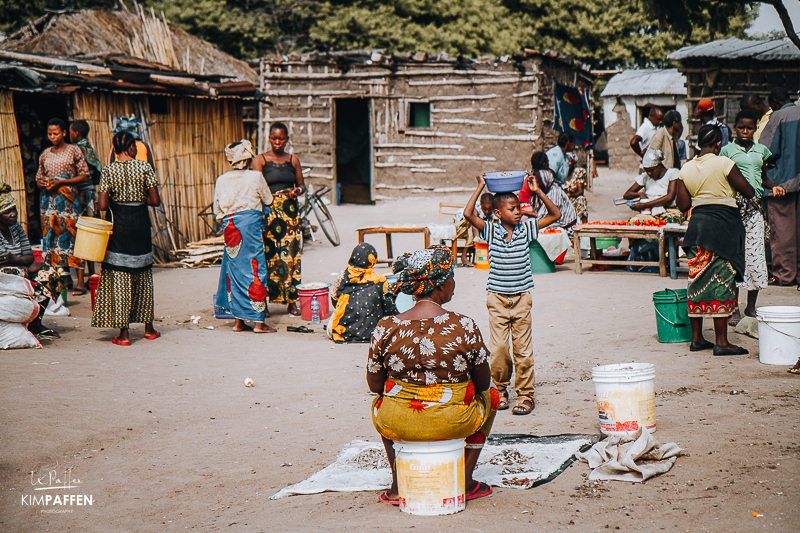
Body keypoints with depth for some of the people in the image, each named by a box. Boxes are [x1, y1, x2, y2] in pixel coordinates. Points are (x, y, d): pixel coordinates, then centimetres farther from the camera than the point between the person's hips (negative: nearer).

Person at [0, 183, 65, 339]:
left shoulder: (17, 228, 11)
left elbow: (29, 256, 7)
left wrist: (15, 259, -17)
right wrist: (27, 268, -22)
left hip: (19, 272, 7)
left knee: (50, 273, -11)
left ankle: (35, 322, -12)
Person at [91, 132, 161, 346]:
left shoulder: (108, 171, -5)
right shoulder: (144, 168, -5)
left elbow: (102, 205, -10)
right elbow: (155, 201, -6)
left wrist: (116, 201, 11)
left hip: (119, 227, -1)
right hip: (141, 225, 1)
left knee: (119, 278, 2)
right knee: (144, 275, 14)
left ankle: (123, 333, 0)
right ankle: (148, 328, 22)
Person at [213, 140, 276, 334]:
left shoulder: (221, 180, 6)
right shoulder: (255, 177, -5)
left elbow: (217, 211, 11)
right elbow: (268, 200, 8)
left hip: (230, 227, 4)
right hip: (251, 224, -4)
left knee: (234, 271, 10)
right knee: (255, 271, -1)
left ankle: (238, 320, 12)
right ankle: (258, 322, 0)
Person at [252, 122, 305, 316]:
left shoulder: (293, 160, 12)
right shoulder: (260, 160, 2)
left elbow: (301, 184, 18)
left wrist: (297, 191, -4)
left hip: (290, 212, 3)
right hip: (268, 212, -3)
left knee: (291, 256, 0)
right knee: (268, 255, -7)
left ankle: (292, 301, 7)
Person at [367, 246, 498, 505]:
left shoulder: (385, 327, -10)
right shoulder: (465, 327, -15)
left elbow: (374, 384, 1)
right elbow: (483, 383, -2)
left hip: (397, 425, 2)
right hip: (455, 423, -2)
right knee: (490, 395, 30)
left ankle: (397, 486, 34)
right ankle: (466, 482, 28)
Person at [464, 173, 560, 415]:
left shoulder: (526, 229, 1)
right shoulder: (491, 230, -3)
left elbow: (555, 215, -1)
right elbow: (468, 214, -16)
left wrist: (537, 191, -7)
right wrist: (480, 187, -12)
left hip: (521, 297, 1)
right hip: (497, 297, -1)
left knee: (522, 348, 3)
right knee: (498, 348, 0)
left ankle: (525, 394, 11)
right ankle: (501, 390, 18)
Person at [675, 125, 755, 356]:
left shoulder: (686, 169, 4)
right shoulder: (724, 164, -10)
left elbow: (683, 205, 6)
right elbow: (749, 192, -6)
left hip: (697, 223, 5)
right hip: (723, 225, -5)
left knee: (699, 280, 12)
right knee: (721, 281, -3)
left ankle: (697, 338, 17)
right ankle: (721, 342, -3)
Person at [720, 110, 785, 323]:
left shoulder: (761, 150, 15)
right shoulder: (727, 150, 4)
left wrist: (773, 187, 7)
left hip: (755, 207, 3)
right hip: (734, 206, -3)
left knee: (755, 254, -1)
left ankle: (751, 307, 11)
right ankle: (734, 308, 2)